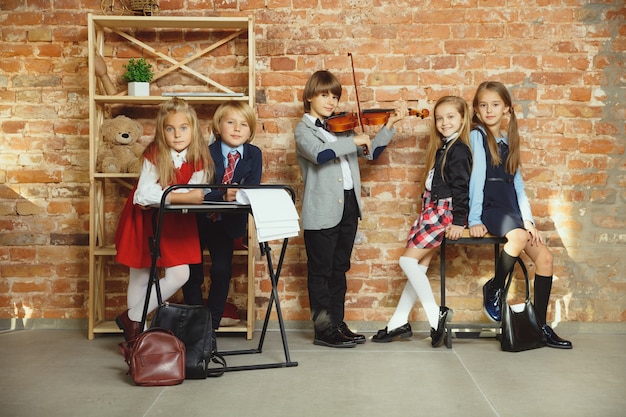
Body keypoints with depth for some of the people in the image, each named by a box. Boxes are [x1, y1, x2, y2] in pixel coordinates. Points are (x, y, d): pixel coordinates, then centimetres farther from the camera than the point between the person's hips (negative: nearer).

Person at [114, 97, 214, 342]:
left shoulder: (199, 159, -13)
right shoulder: (154, 154, -21)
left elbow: (194, 193, -15)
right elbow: (144, 194, -30)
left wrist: (160, 197, -26)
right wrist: (185, 196, -35)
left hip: (176, 221, 3)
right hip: (145, 220, -2)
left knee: (179, 276, -8)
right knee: (140, 278, 5)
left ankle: (132, 319, 7)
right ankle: (136, 331, 20)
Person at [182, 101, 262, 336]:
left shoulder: (254, 155, -5)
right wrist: (224, 195, -41)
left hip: (227, 223, 2)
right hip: (198, 221, -1)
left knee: (222, 271, -8)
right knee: (193, 274, 0)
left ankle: (212, 324, 9)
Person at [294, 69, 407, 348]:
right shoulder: (304, 129, -4)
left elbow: (371, 151, 16)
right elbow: (318, 153, -25)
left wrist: (389, 126, 7)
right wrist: (353, 141, -24)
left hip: (348, 207, 7)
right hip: (322, 210, -7)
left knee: (339, 269, 13)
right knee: (320, 270, 1)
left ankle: (338, 323, 21)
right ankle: (323, 329, 6)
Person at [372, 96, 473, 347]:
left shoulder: (458, 150, -12)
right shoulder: (443, 147, 17)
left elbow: (461, 187, -17)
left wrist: (458, 221, -20)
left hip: (444, 212, -9)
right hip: (433, 211, 9)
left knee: (409, 259, -12)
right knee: (419, 265, 8)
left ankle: (436, 315, -8)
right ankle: (399, 324, 10)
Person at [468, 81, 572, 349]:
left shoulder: (508, 141, 17)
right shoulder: (477, 136, -1)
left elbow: (518, 185, 14)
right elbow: (477, 177, -10)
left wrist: (528, 220, 4)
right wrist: (474, 220, -16)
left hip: (510, 209, 7)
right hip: (488, 207, -7)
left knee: (544, 256, -7)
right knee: (519, 236, -35)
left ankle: (540, 326, 0)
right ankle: (494, 289, -10)